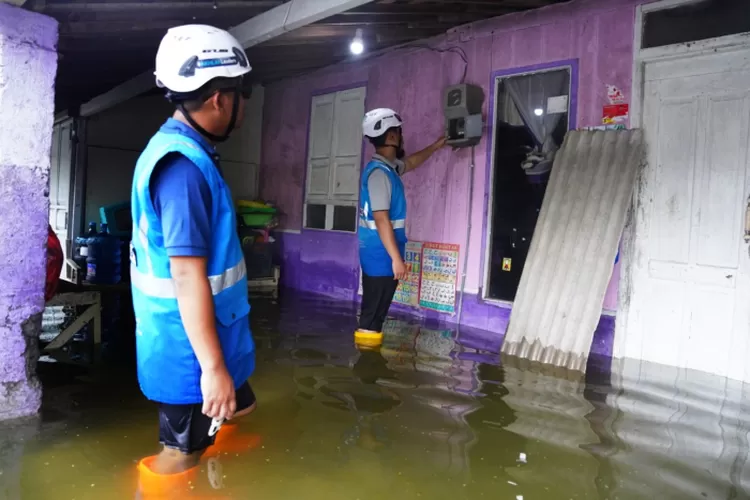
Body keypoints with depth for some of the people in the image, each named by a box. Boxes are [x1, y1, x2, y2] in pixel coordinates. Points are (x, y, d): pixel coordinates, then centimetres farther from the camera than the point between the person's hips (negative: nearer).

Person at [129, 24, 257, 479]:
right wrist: (212, 367, -23)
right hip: (192, 351, -9)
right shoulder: (184, 164, -26)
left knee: (241, 408, 26)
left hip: (198, 342, 9)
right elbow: (188, 276, -27)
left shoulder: (185, 153, 8)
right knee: (182, 458, 11)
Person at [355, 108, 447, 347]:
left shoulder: (388, 167, 12)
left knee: (376, 307, 16)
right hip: (381, 253, -10)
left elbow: (411, 162, 35)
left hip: (381, 253, 10)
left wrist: (437, 145, 39)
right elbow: (381, 220, -24)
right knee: (374, 309, -3)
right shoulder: (379, 173, -19)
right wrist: (396, 258, -24)